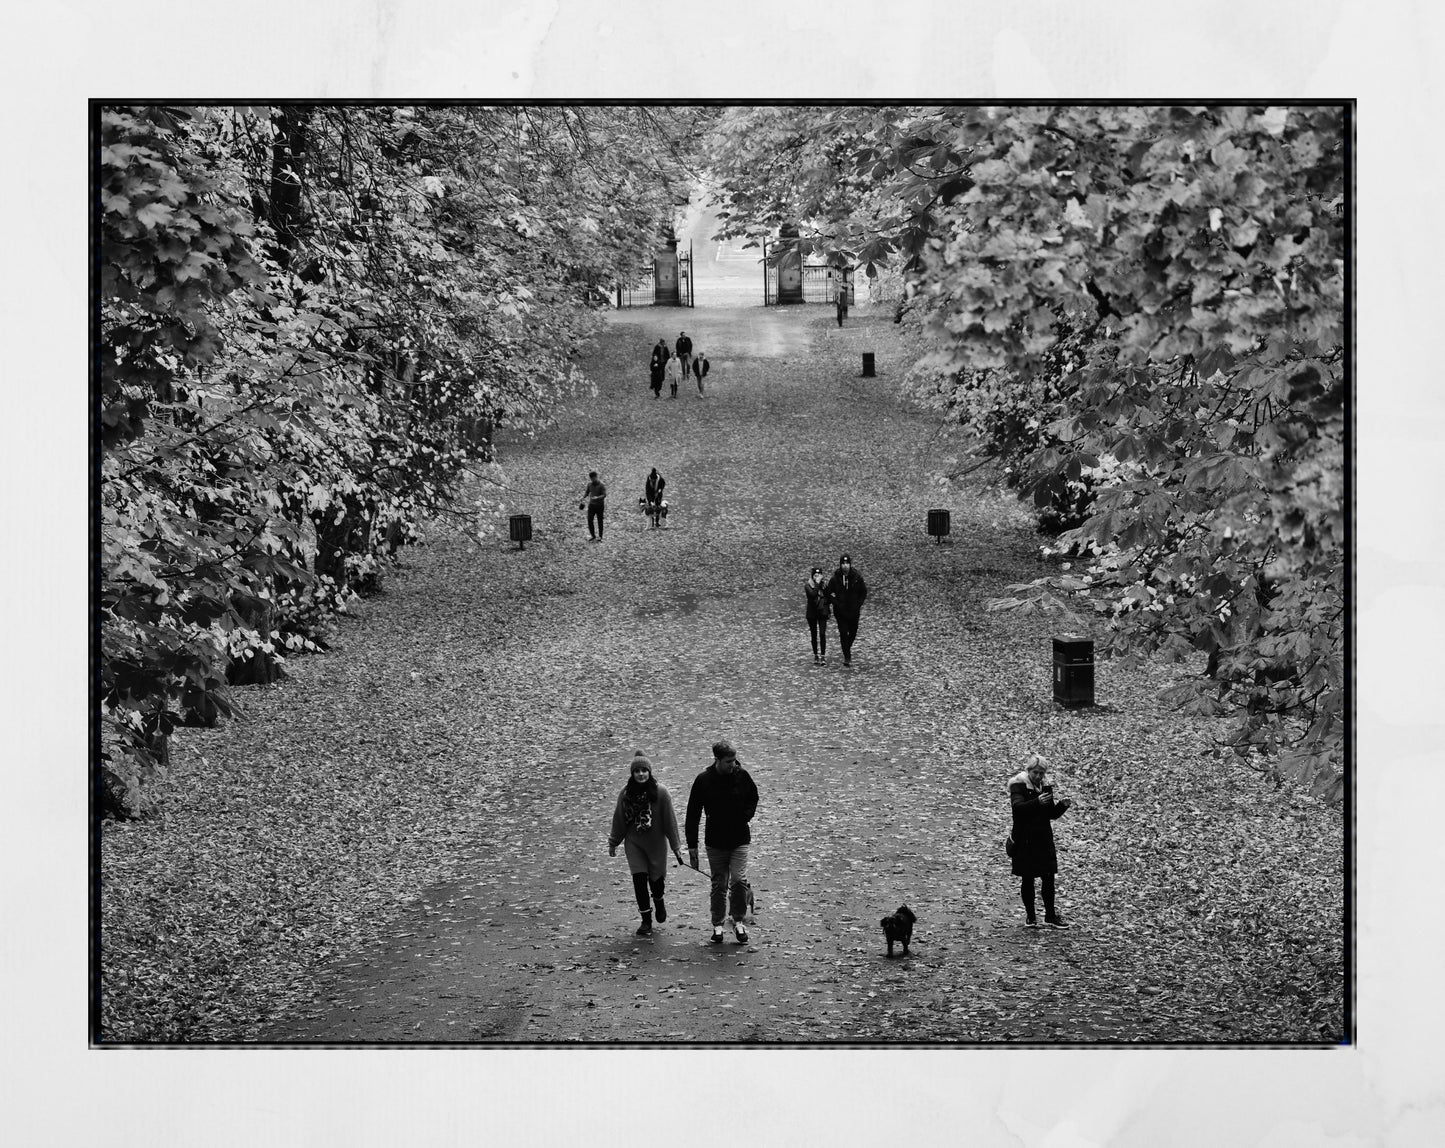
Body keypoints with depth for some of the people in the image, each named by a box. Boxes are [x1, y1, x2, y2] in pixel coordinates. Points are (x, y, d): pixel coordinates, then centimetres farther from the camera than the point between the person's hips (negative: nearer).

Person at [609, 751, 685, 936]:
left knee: (656, 879, 6)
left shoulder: (660, 793, -13)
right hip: (634, 843, 1)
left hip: (656, 842, -1)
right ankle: (646, 921, 6)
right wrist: (613, 843, 12)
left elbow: (669, 820, -8)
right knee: (639, 879, -6)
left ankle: (659, 901, 42)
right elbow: (619, 819, 5)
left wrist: (676, 846, -7)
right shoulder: (626, 793, -6)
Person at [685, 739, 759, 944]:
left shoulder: (741, 775, -6)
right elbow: (693, 814, -3)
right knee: (719, 885, 7)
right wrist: (692, 846, -4)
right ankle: (718, 925, 23)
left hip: (740, 839, 0)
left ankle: (738, 921, 6)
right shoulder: (703, 780, -9)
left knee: (739, 880, -13)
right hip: (715, 841, 0)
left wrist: (746, 815, -2)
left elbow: (753, 797, 16)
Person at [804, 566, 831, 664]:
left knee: (822, 634, -9)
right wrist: (817, 583, -22)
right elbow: (813, 594, -24)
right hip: (812, 613, -1)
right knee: (814, 635, 7)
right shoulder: (808, 585, -5)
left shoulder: (824, 585, 3)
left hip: (822, 613, 1)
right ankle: (816, 656, 18)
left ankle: (823, 656, -5)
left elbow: (828, 597, 16)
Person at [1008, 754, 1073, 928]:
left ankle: (1050, 915, 14)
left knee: (1048, 878, 4)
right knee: (1028, 879, 3)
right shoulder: (1018, 786, -8)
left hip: (1044, 839, 5)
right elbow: (1018, 806, -26)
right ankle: (1030, 916, 14)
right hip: (1025, 840, -5)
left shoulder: (1045, 788, 9)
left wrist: (1062, 806, -7)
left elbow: (1052, 815, 12)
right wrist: (1037, 802, -40)